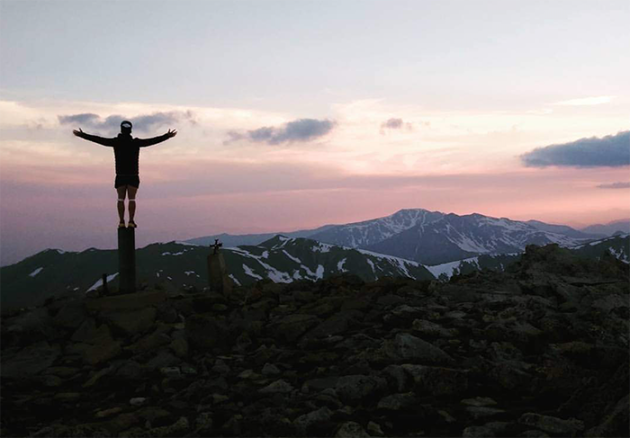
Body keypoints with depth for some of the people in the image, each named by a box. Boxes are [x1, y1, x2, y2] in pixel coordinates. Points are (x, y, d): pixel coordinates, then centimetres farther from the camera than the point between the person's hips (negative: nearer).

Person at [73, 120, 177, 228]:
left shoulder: (116, 142, -1)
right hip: (133, 176, -1)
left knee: (121, 199, 3)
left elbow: (98, 139, 0)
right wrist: (167, 136, 8)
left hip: (120, 176, 1)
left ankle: (121, 221, -5)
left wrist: (82, 134, 8)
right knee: (132, 199, 0)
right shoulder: (136, 142, -3)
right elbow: (153, 141, 0)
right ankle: (131, 221, -7)